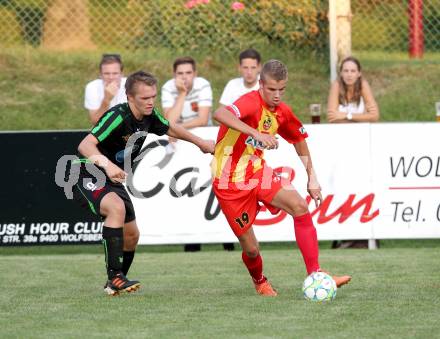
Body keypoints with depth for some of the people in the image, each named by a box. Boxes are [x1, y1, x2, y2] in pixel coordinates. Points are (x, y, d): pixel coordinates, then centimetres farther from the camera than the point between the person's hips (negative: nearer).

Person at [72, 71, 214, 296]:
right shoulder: (118, 117, -28)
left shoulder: (149, 116, -2)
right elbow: (85, 145, -38)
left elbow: (170, 128, 22)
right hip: (88, 175, -9)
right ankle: (114, 278, -33)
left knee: (131, 235, 11)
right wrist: (106, 164, -55)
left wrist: (200, 142, 29)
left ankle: (115, 284, 34)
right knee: (117, 207, -35)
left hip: (113, 178, 9)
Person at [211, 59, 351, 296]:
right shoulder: (252, 102, -23)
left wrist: (311, 177, 15)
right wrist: (256, 134, -55)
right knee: (251, 249, -2)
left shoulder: (282, 112, 1)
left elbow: (299, 140, 21)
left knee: (300, 207, -18)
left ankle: (315, 275, -16)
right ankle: (260, 282, 33)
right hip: (230, 183, -6)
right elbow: (219, 115, -45)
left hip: (258, 172, 6)